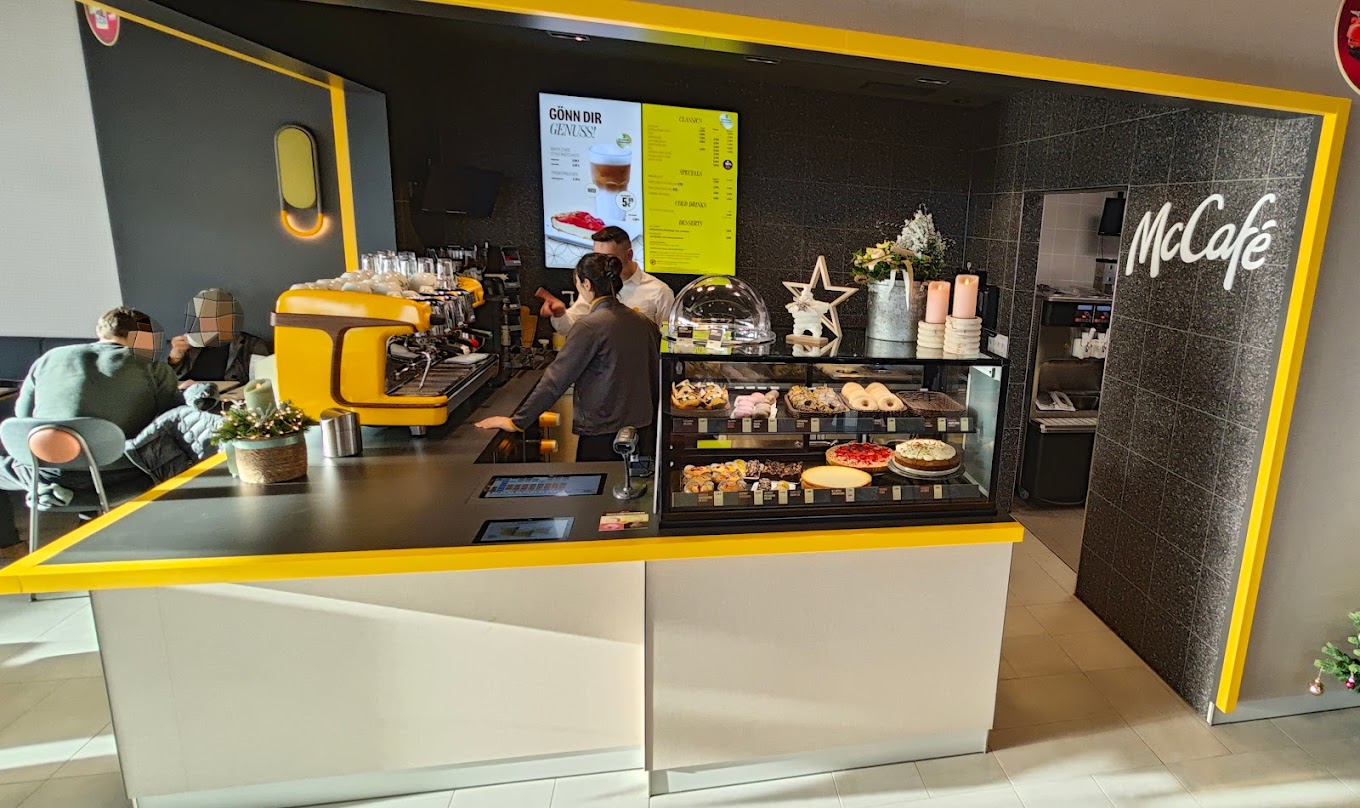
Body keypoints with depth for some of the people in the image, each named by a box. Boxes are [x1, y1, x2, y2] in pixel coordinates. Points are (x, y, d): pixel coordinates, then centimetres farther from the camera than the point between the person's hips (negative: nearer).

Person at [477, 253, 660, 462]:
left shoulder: (589, 325, -16)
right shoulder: (644, 323, 4)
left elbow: (556, 380, -15)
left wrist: (517, 421, -8)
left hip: (603, 437, -6)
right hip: (643, 432, 6)